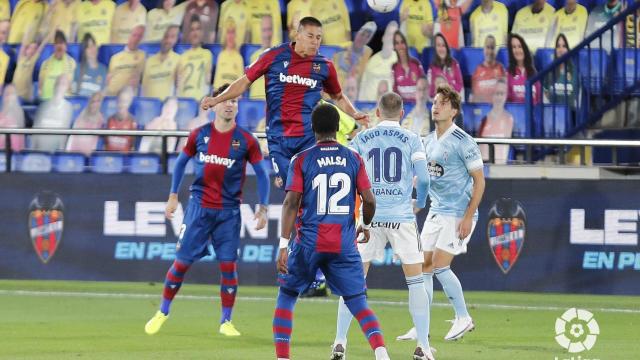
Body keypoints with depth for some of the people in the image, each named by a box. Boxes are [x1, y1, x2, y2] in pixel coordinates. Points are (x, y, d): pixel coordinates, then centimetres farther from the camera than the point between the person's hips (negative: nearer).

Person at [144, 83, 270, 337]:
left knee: (228, 265, -4)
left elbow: (261, 174, 3)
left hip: (229, 211, 0)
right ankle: (163, 313, 18)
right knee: (182, 261, 2)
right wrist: (173, 196, 9)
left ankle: (226, 321, 9)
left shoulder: (246, 140, -3)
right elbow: (181, 162, 13)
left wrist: (263, 207, -4)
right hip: (199, 207, 1)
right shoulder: (200, 135, 1)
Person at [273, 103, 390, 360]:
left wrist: (283, 246, -10)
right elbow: (369, 200, 0)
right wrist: (366, 226, 21)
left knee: (286, 297, 16)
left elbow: (291, 202, -9)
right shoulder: (354, 159, 5)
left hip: (309, 242, -1)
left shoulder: (301, 160, 0)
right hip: (345, 243, 1)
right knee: (357, 302, 3)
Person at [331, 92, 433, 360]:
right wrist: (420, 203, 14)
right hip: (401, 216, -2)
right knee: (416, 281, 5)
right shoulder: (411, 140, 1)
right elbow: (423, 179, -5)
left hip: (370, 216, 2)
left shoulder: (361, 139, 6)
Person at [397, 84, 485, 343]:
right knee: (424, 266, 3)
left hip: (458, 214, -7)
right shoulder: (428, 142, 10)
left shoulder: (463, 142, -13)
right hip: (435, 212, 7)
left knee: (440, 266, -12)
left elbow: (479, 181, -12)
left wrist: (468, 217, -16)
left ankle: (463, 319, 4)